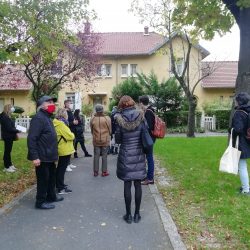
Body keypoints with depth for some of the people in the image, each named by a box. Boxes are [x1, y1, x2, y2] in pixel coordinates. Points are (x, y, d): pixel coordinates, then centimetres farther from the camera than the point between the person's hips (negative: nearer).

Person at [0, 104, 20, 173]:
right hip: (7, 137, -10)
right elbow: (9, 128, -23)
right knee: (7, 151, -2)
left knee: (8, 151, 16)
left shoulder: (7, 117, 12)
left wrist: (15, 132, 4)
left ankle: (9, 165, 26)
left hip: (9, 137, 10)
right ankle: (7, 167, 7)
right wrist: (17, 131, -14)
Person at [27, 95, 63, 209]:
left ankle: (51, 196, 35)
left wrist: (54, 153, 21)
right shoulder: (39, 118, -18)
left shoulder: (47, 118, 15)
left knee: (51, 177, 20)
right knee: (43, 179, 1)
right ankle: (40, 202, 14)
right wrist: (34, 156, -27)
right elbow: (31, 138, -24)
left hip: (49, 156, 10)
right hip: (42, 157, -10)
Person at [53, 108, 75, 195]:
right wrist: (73, 135, -3)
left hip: (61, 149, 10)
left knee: (60, 167, 19)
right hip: (65, 149, -10)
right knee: (62, 168, -4)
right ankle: (61, 188, 3)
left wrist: (70, 135, 4)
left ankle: (59, 184, 32)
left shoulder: (57, 123, 9)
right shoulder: (61, 124, -21)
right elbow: (69, 136, -22)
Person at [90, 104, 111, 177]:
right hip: (105, 140, -2)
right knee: (104, 156, 7)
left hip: (96, 140, 2)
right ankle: (104, 171, 12)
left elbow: (91, 130, 4)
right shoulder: (107, 118, -12)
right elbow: (110, 129, -2)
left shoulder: (92, 119, -7)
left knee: (96, 156, 10)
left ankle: (95, 171, 17)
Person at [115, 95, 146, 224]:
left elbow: (117, 140, -4)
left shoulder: (120, 119, -9)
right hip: (139, 155, 2)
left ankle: (128, 214, 16)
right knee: (138, 184, 10)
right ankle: (137, 214, 19)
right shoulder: (141, 116, -4)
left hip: (126, 155, -2)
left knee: (127, 185, 7)